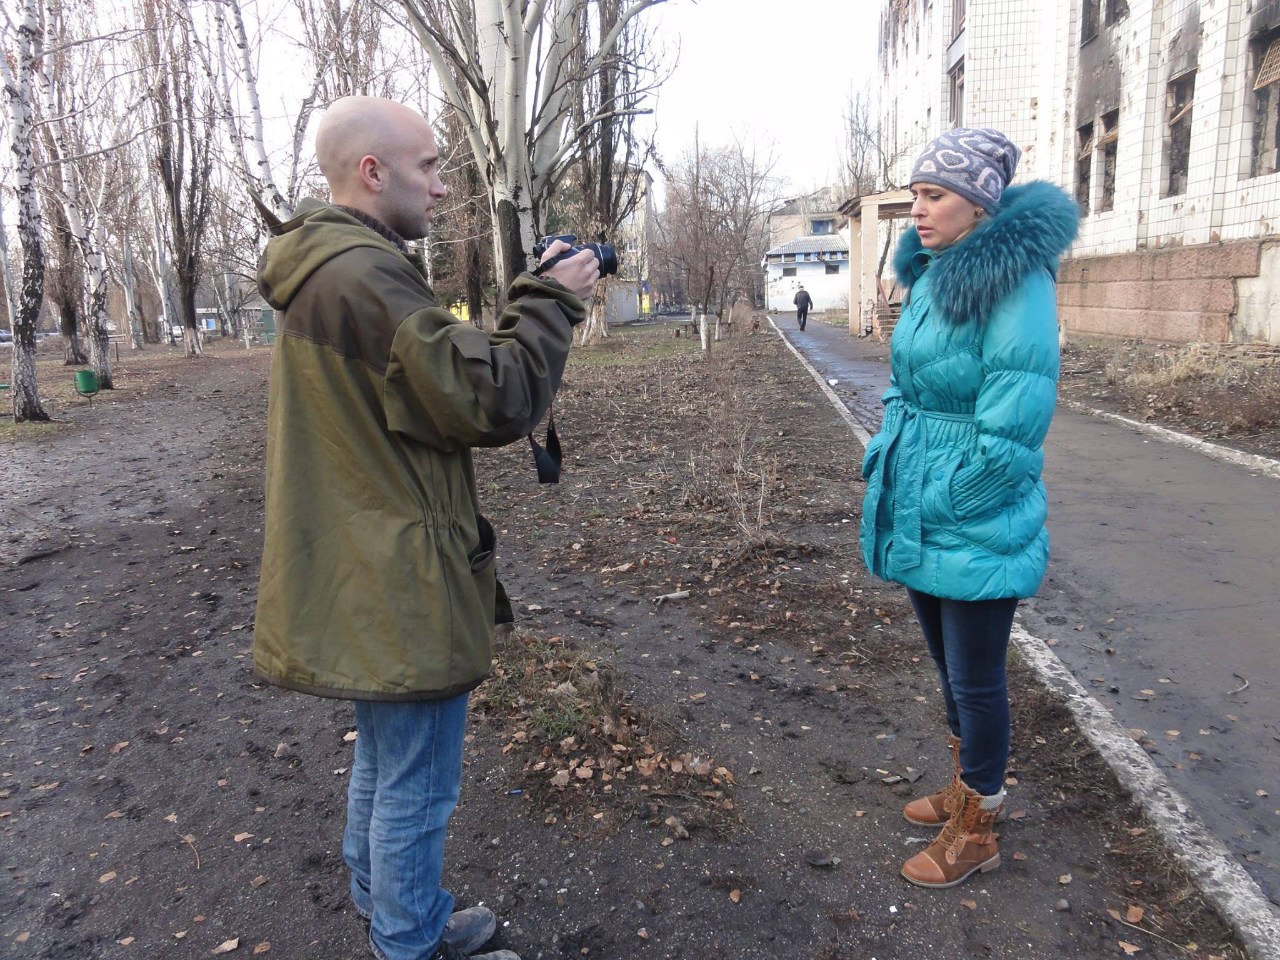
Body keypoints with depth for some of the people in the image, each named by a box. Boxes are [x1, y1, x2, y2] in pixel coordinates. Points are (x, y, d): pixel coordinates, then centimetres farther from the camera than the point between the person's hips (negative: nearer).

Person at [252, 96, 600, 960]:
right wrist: (551, 303, -13)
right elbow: (491, 402, -25)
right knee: (417, 787, 8)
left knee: (383, 762, 26)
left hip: (362, 579, 11)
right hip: (401, 589, -11)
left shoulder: (324, 272, 10)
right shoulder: (364, 275, -24)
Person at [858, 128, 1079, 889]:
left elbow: (1012, 428, -23)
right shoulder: (933, 276, 8)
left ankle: (977, 831, 27)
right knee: (951, 667, 22)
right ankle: (972, 787, 44)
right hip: (922, 517, 8)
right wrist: (890, 463, 5)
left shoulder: (1015, 280, -18)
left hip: (978, 531, -8)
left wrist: (939, 504, -16)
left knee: (975, 679, 7)